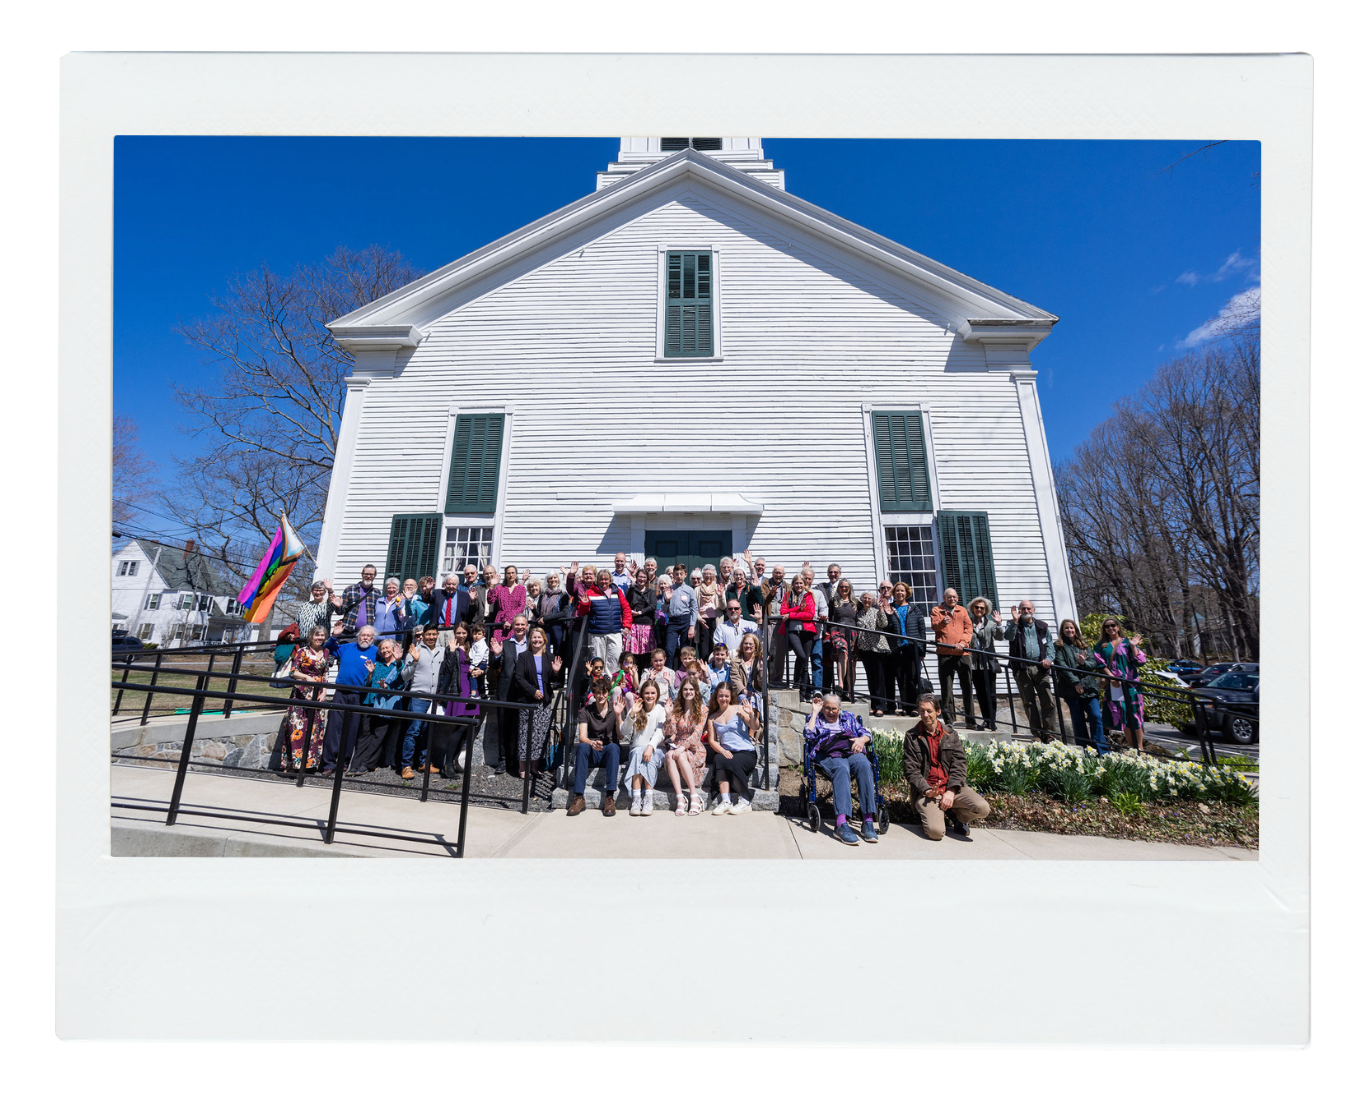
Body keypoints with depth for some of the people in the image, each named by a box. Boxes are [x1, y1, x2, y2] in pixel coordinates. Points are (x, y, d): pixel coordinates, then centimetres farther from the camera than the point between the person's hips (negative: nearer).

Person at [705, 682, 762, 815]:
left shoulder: (738, 709, 4)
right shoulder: (712, 717, 13)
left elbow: (755, 728, -4)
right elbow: (712, 741, 8)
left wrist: (752, 715, -25)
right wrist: (722, 751, -11)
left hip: (747, 752, -2)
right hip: (727, 753, 3)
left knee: (734, 763, -33)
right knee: (718, 759, -30)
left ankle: (745, 802, -19)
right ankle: (726, 802, -31)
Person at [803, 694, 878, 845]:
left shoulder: (848, 717, 29)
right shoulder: (816, 719, 21)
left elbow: (866, 734, 22)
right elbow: (808, 734, 1)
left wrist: (862, 739, -2)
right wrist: (815, 712, 5)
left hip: (853, 753, 3)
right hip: (830, 755, -2)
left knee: (864, 766, -33)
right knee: (842, 769, -37)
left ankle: (868, 821, -36)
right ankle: (841, 823, -48)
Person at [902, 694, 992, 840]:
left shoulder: (950, 733, 10)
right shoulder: (912, 736, 3)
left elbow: (960, 763, 2)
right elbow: (910, 770, 0)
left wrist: (951, 790, -11)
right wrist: (926, 790, -16)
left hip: (952, 787, 3)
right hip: (927, 790, -3)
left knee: (983, 808, -23)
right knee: (935, 832, -24)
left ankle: (953, 814, 8)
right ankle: (931, 815, 13)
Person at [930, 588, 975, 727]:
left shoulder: (963, 610, 18)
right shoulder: (936, 610, 8)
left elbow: (969, 628, 8)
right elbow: (934, 625, -9)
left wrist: (963, 643, -10)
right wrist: (942, 622, -32)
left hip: (962, 653, 3)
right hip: (945, 653, -3)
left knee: (967, 686, 7)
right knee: (946, 687, -2)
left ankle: (970, 719, 18)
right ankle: (949, 720, 4)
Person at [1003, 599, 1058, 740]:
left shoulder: (1042, 626, 15)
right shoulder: (1013, 624, 9)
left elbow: (1050, 644, 11)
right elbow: (1008, 637, -11)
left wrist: (1048, 658, -7)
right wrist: (1015, 621, -20)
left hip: (1040, 667, 1)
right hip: (1022, 669, -1)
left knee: (1047, 700, -3)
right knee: (1029, 702, 2)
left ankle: (1050, 734, 4)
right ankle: (1037, 733, 9)